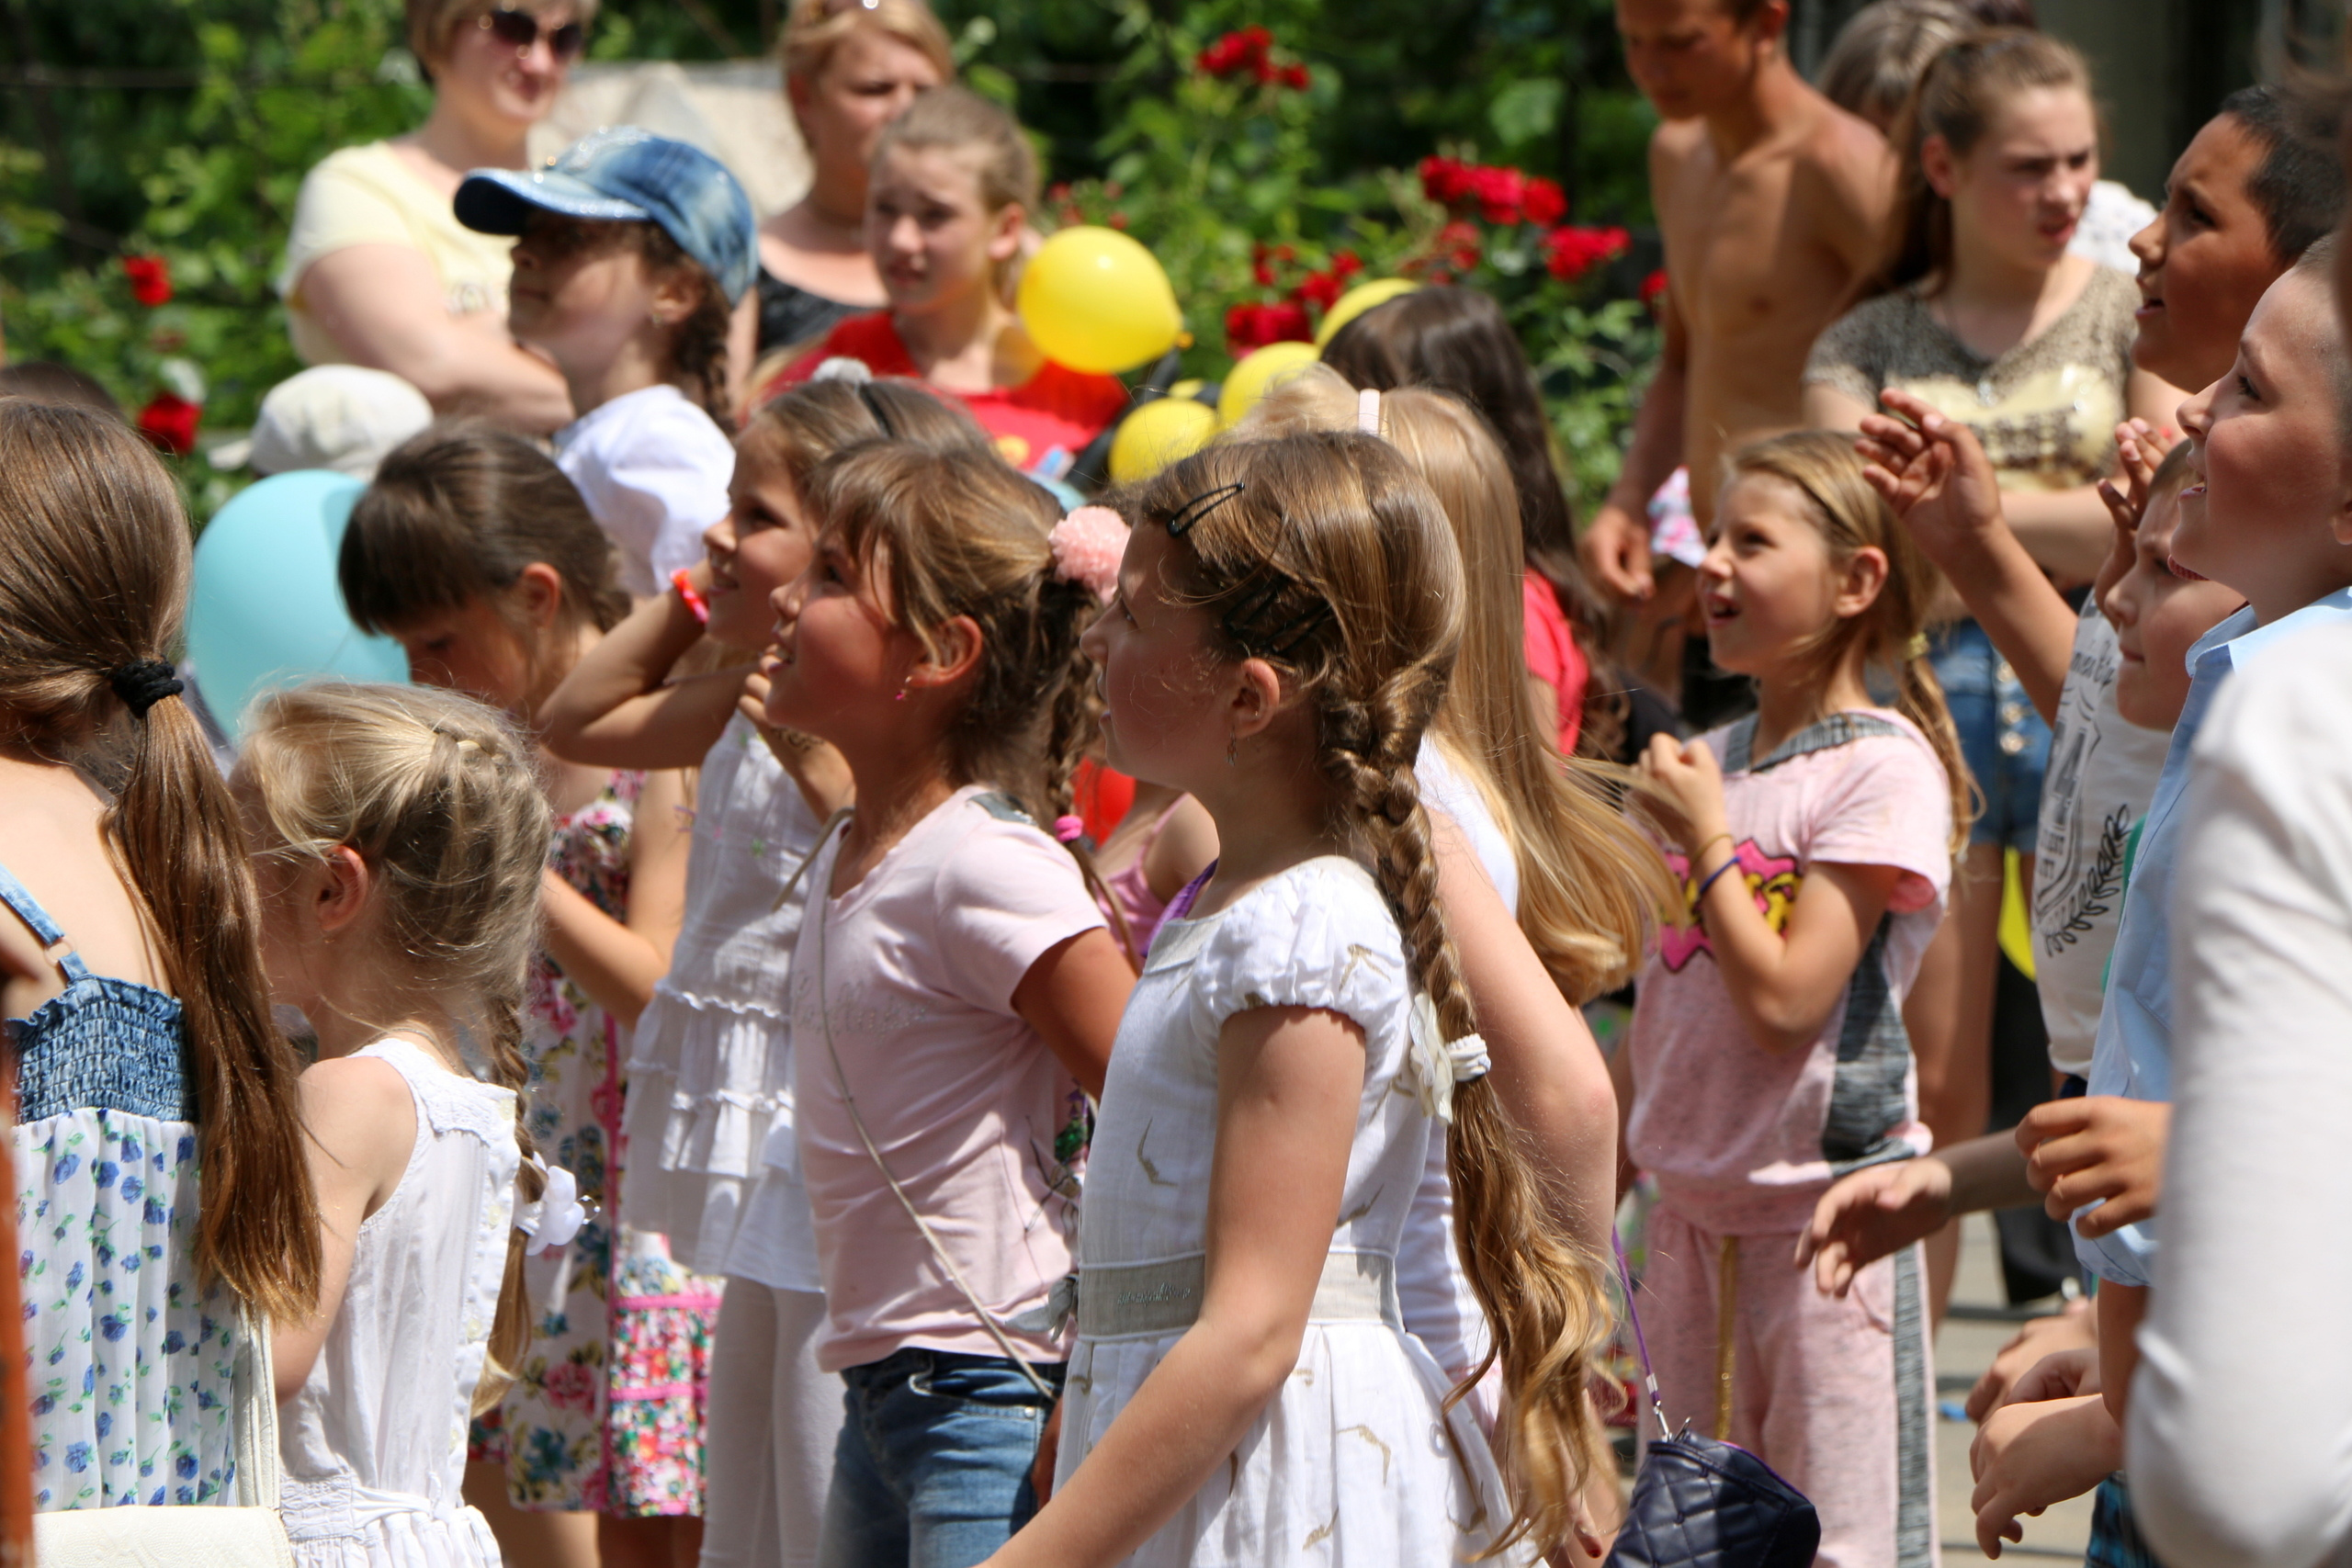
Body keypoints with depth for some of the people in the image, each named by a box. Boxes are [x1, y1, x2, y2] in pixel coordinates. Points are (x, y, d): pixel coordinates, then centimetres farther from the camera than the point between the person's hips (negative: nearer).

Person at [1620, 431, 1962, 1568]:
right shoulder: (1711, 763, 11)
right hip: (1694, 1208, 8)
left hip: (1824, 1210, -8)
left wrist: (1708, 839, -13)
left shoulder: (1883, 770, -12)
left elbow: (1785, 999, -20)